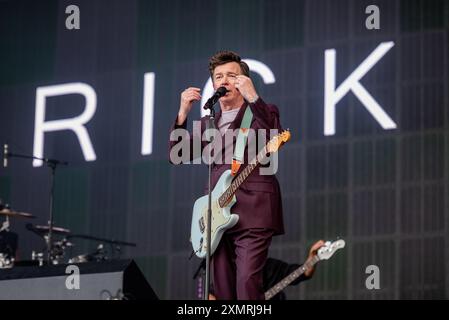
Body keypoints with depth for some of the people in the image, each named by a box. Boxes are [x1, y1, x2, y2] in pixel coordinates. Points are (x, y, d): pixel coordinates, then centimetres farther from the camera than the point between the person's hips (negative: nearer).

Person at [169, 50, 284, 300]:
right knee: (223, 289, 4)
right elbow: (177, 156, 11)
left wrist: (252, 96, -23)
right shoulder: (207, 123, 21)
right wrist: (183, 113, 0)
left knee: (247, 283, -19)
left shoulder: (263, 112, 6)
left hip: (253, 212, -6)